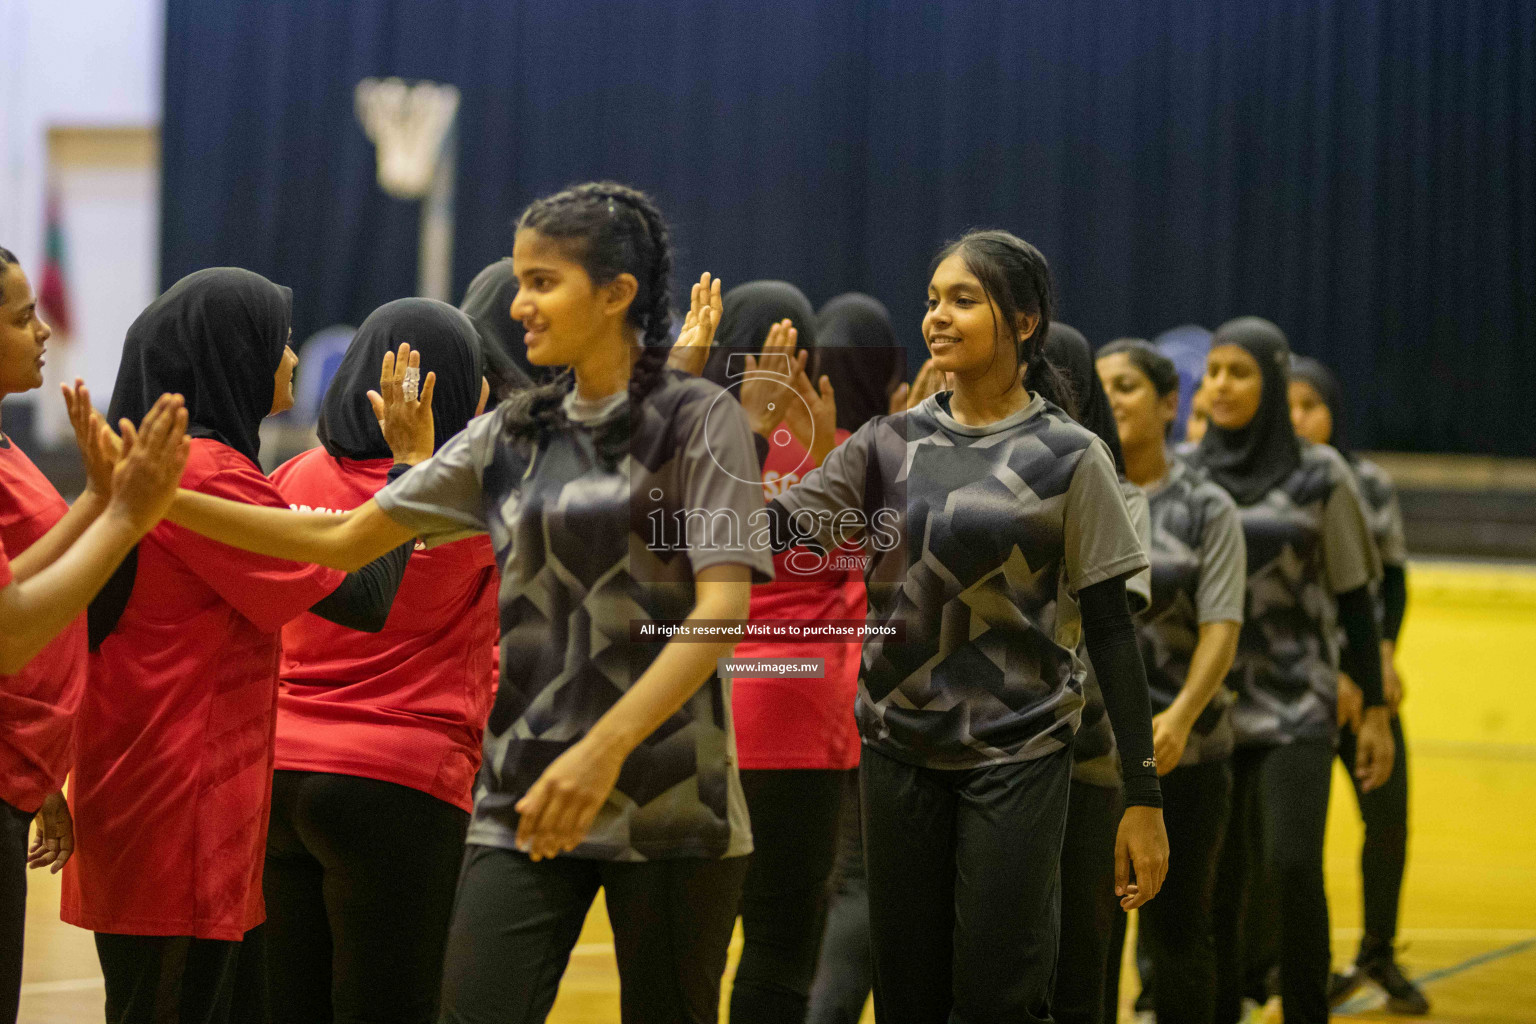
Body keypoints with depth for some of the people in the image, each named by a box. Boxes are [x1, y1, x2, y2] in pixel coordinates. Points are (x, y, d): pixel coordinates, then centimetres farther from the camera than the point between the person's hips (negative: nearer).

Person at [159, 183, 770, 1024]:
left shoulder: (698, 420, -2)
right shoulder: (515, 435, 11)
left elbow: (723, 607, -13)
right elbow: (343, 538, 14)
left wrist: (604, 749, -25)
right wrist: (157, 498, 4)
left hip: (669, 801, -3)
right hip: (526, 797, 3)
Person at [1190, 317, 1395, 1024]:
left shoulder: (1319, 475, -2)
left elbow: (1354, 597, 2)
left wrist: (1375, 711, 1)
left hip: (1296, 706, -2)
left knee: (1292, 865, -15)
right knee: (1218, 878, 2)